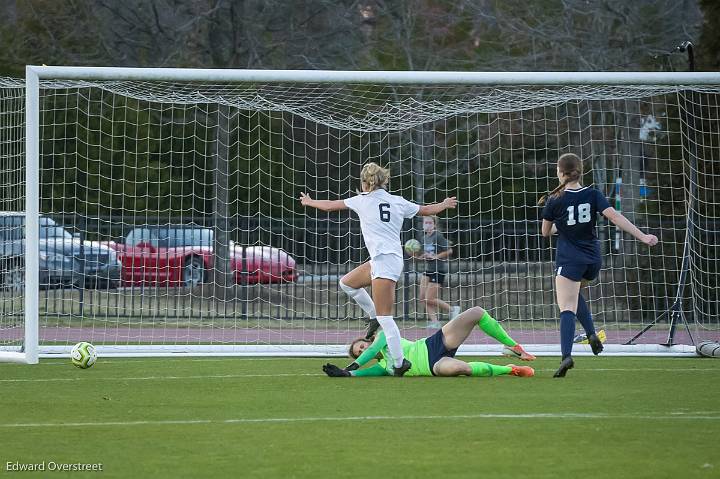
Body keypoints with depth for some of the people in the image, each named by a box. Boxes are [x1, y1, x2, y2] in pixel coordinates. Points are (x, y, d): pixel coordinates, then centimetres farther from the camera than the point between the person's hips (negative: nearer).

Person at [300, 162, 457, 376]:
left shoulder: (363, 200, 1)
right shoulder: (398, 201, 13)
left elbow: (330, 205, 14)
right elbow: (426, 210, 26)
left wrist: (309, 202, 32)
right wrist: (444, 205, 46)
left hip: (384, 260, -8)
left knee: (384, 317, -9)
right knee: (347, 283, 23)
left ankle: (399, 362, -12)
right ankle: (375, 317, 24)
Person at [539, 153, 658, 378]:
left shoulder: (555, 201, -7)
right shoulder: (593, 195, -1)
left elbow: (546, 232, 6)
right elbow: (615, 217, -13)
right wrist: (642, 236, -16)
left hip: (569, 260, -4)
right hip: (593, 259, 4)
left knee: (567, 307, -12)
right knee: (574, 293, 31)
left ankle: (566, 355, -30)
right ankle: (591, 333, 13)